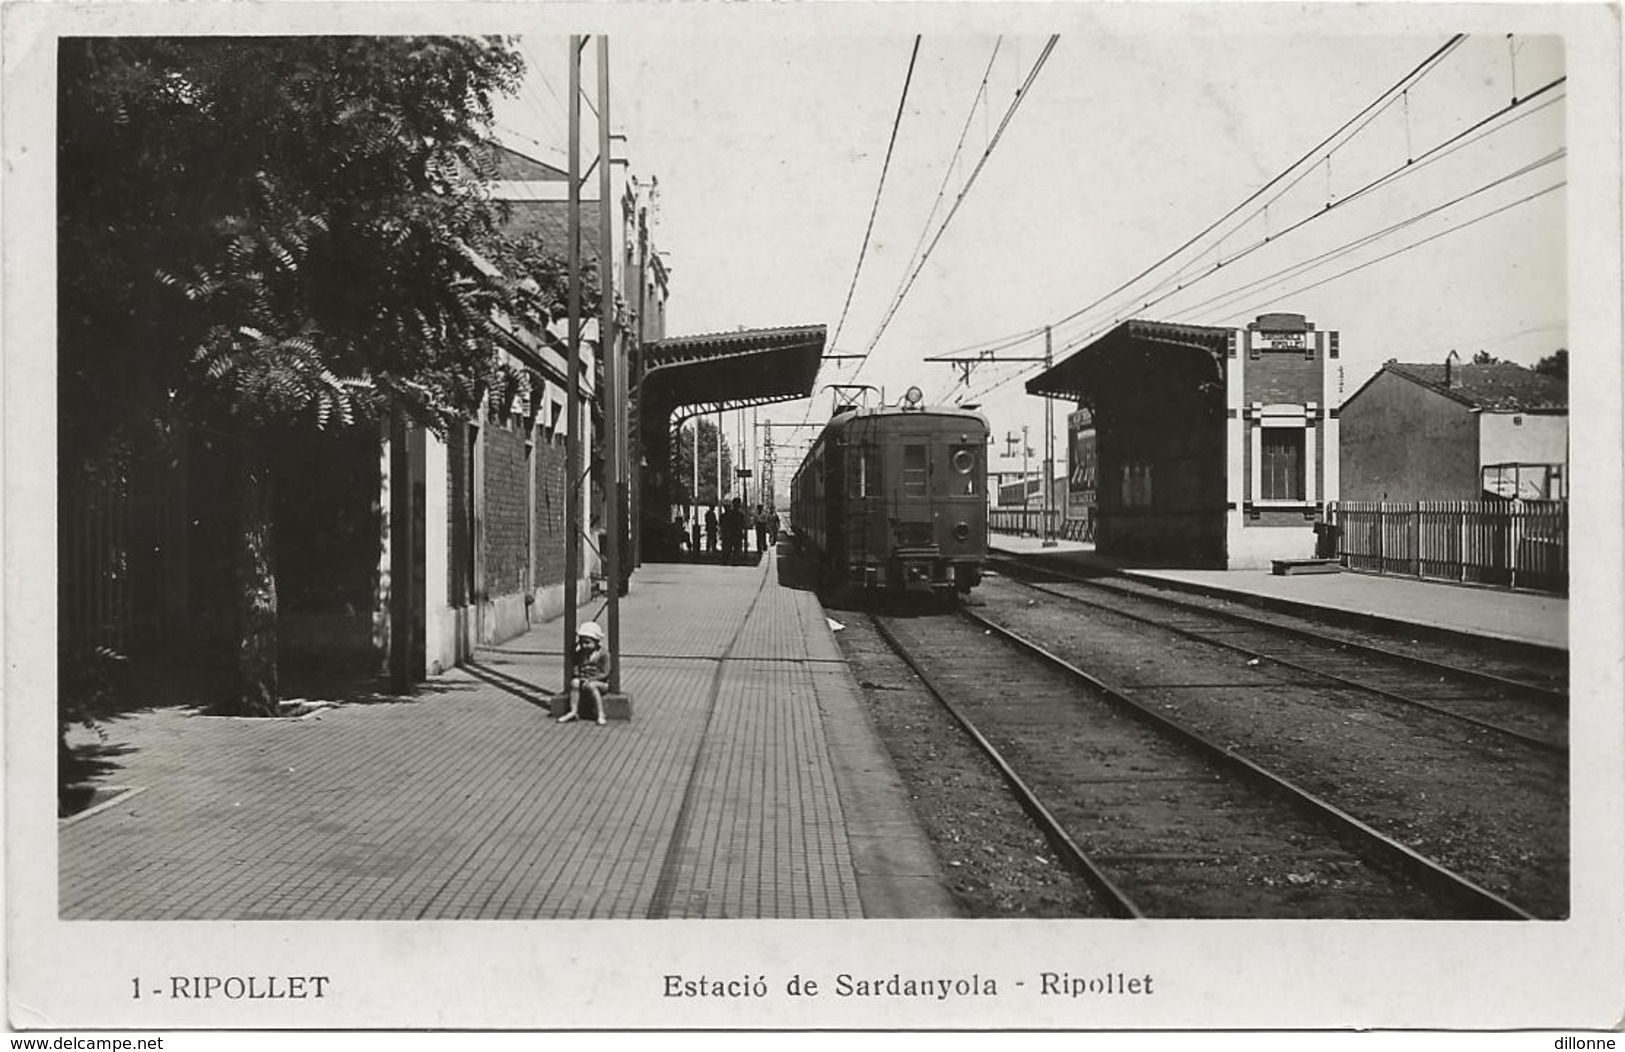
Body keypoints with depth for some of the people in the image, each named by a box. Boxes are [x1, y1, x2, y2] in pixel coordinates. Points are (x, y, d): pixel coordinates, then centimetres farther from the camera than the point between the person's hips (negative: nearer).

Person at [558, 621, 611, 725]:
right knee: (574, 682, -26)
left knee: (591, 686, -37)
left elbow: (605, 673, -12)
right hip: (584, 679, 5)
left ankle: (600, 714, -32)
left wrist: (590, 680, -21)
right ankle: (574, 712, -21)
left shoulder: (603, 654, -9)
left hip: (601, 682, -5)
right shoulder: (580, 654, 9)